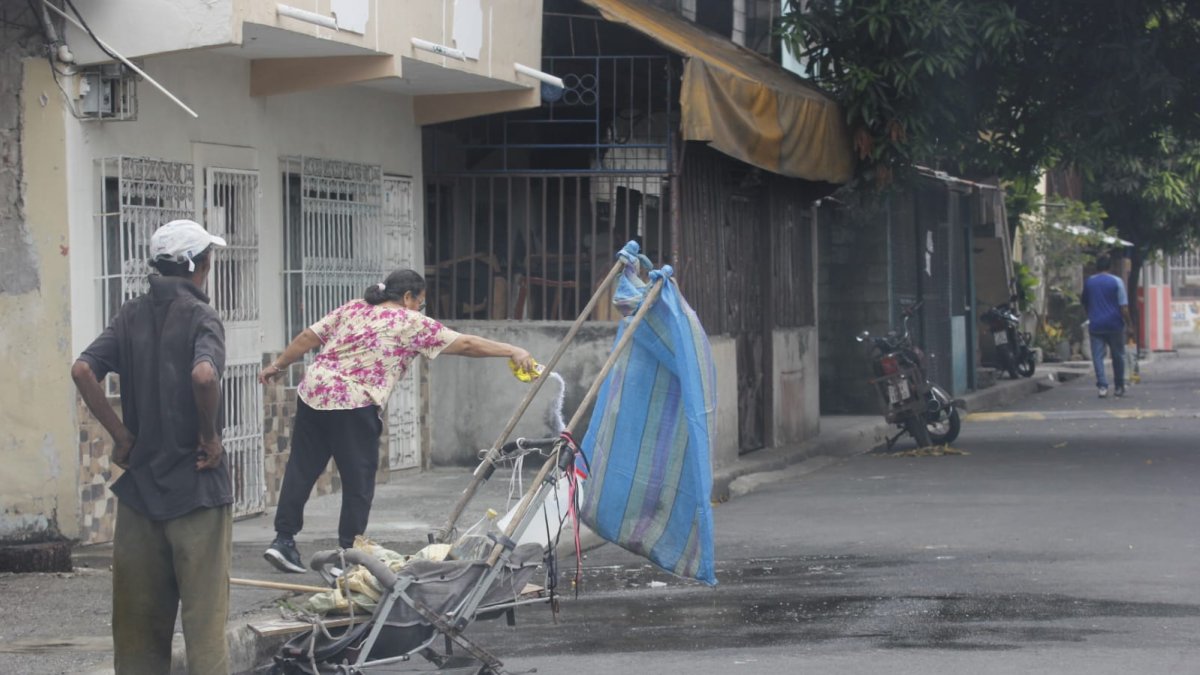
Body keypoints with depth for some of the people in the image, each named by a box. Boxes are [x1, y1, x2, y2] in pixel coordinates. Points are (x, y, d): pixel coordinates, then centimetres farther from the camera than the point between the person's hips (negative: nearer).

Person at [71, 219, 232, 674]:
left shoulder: (132, 315, 6)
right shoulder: (200, 316, -9)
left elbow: (83, 371, -5)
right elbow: (204, 375, -27)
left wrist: (120, 434, 0)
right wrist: (210, 436, -13)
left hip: (139, 482, 5)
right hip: (196, 483, -5)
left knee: (139, 611, 12)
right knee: (203, 610, 0)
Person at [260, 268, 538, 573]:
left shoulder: (352, 309, 17)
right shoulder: (411, 323, 1)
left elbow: (308, 337, 15)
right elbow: (465, 344, -1)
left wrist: (277, 366, 25)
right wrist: (513, 351, 3)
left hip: (312, 391, 6)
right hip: (353, 405, -6)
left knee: (302, 469, 11)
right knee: (358, 480, 4)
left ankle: (283, 539, 10)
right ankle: (349, 552, 7)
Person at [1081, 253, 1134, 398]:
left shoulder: (1088, 282, 6)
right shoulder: (1116, 281, -5)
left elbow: (1085, 303, 21)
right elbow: (1123, 306, -9)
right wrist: (1129, 324, -2)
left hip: (1095, 325, 1)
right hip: (1114, 325, -1)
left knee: (1098, 356, 0)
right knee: (1118, 356, 11)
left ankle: (1102, 386, -14)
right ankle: (1119, 387, 16)